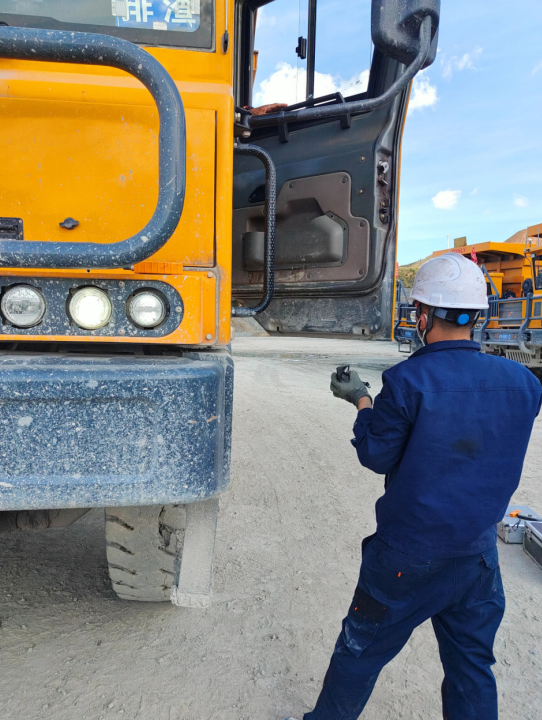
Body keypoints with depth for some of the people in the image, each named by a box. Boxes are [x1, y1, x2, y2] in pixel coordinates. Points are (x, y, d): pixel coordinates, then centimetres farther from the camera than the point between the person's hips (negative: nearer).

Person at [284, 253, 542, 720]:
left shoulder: (407, 382, -23)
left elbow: (377, 457, -13)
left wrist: (362, 401, 2)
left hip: (408, 557, -4)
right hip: (480, 554, 5)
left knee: (362, 650, 17)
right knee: (473, 667, 23)